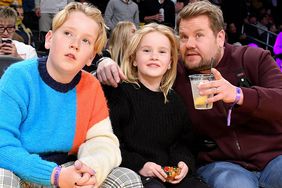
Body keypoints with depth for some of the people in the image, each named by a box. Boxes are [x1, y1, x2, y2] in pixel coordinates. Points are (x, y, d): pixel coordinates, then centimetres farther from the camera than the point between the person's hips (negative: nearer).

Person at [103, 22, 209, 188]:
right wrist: (139, 165, -15)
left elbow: (182, 142, 19)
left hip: (171, 174, 6)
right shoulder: (121, 92, -2)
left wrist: (184, 163, -1)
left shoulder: (174, 100, 15)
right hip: (133, 173, -5)